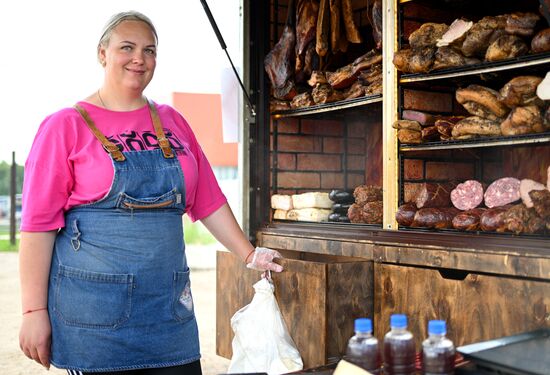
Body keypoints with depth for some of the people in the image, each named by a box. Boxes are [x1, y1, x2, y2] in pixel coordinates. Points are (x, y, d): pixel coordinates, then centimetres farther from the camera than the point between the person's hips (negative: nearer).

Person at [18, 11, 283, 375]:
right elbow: (40, 222, -7)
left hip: (169, 302, 4)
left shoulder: (171, 121, 11)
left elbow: (208, 200, 14)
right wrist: (35, 310, -11)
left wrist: (248, 254, 12)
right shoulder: (67, 126, -2)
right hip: (95, 309, -4)